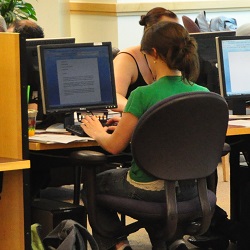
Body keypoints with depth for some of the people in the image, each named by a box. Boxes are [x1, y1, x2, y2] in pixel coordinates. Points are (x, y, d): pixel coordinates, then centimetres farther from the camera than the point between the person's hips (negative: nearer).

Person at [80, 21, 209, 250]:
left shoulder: (143, 96, -21)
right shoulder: (202, 94, -6)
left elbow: (114, 146, -11)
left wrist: (97, 133, 11)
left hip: (150, 189, -5)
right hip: (187, 187, 5)